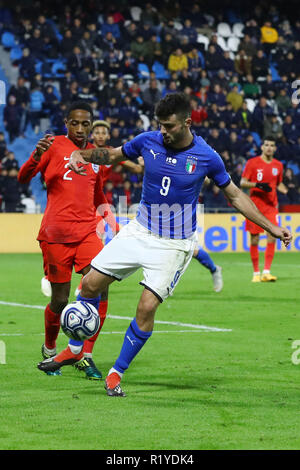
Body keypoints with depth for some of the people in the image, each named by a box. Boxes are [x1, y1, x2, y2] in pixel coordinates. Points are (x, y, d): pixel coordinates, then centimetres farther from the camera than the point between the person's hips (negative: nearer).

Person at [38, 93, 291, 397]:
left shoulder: (206, 157, -12)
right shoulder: (148, 141, -5)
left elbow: (235, 195, 2)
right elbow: (112, 155, 12)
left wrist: (271, 227, 0)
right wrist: (83, 155, -8)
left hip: (174, 244, -3)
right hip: (140, 231, 4)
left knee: (147, 306, -14)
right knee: (91, 284, -2)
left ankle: (116, 374, 3)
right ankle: (74, 349, 21)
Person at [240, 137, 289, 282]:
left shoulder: (278, 165, 9)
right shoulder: (252, 163, -2)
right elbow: (242, 183, -3)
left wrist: (287, 191, 1)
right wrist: (258, 185, -19)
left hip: (271, 206, 2)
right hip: (255, 205, -2)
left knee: (272, 237, -11)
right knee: (254, 239, 1)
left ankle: (266, 272, -11)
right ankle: (256, 273, 12)